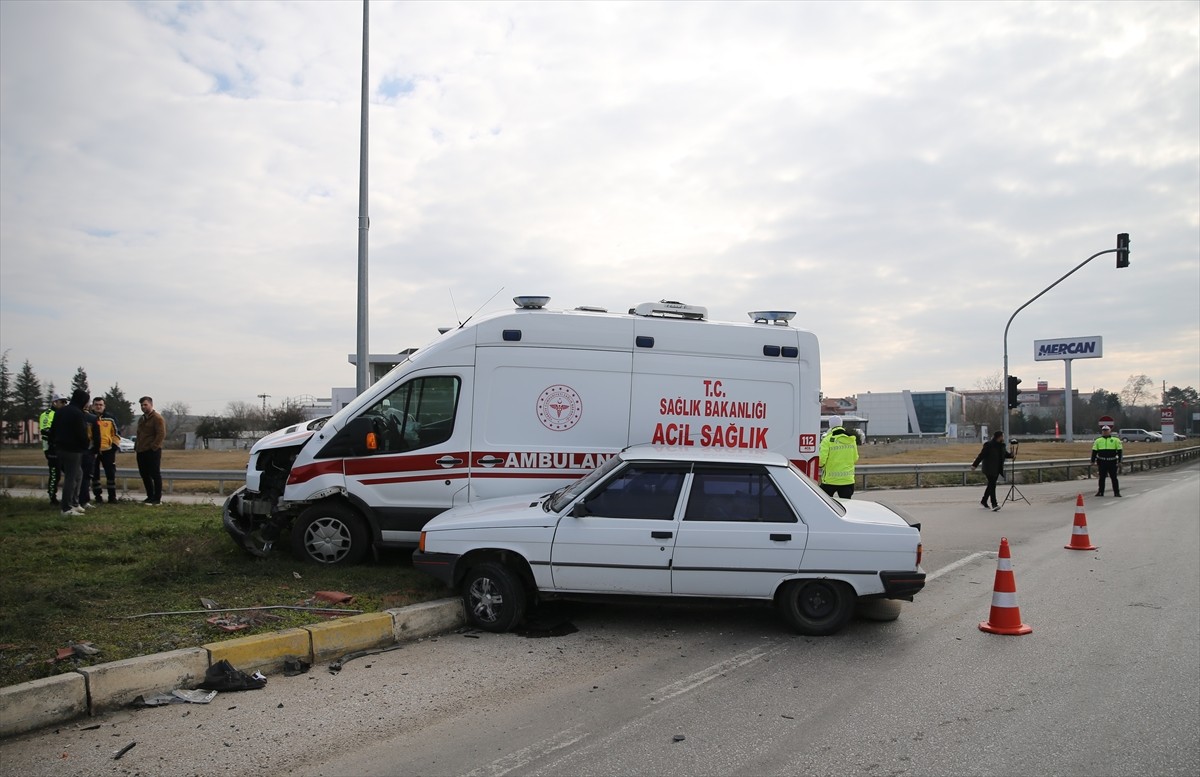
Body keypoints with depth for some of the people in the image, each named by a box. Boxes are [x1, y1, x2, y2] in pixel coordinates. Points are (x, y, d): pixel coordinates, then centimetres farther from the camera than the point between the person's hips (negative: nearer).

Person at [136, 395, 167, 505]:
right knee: (144, 475, 12)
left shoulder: (157, 418, -8)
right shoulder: (141, 419, 21)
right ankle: (150, 496, 21)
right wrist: (136, 446, 17)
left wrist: (153, 447, -19)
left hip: (152, 452, -9)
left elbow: (161, 434, -16)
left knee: (155, 475, -5)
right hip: (141, 451, 9)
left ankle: (157, 499, -2)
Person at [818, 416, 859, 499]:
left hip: (830, 480, -4)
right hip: (847, 479, 4)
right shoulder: (852, 440, 4)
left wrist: (820, 465, 5)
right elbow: (855, 458, 11)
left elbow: (821, 459, -17)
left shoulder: (828, 440, -12)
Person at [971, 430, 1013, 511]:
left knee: (991, 485, 14)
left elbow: (1005, 454, 17)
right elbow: (981, 455, -13)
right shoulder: (988, 445, -12)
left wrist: (1011, 454, -6)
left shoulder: (1002, 445, 10)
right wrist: (975, 465, -14)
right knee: (992, 485, -12)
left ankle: (983, 501, 27)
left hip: (997, 469, 8)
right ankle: (994, 504, -16)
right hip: (989, 469, -8)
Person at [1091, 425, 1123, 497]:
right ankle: (1100, 492, 13)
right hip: (1102, 462, 2)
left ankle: (1116, 492, 8)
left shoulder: (1116, 440, 5)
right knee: (1102, 478, 7)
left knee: (1114, 478, 1)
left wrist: (1119, 461, -3)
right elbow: (1094, 451, 11)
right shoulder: (1098, 440, 10)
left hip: (1112, 462, -2)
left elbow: (1120, 451, 4)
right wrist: (1093, 461, 5)